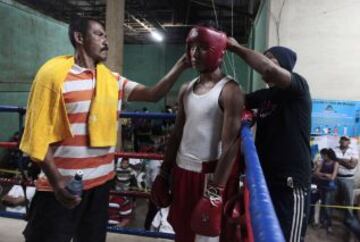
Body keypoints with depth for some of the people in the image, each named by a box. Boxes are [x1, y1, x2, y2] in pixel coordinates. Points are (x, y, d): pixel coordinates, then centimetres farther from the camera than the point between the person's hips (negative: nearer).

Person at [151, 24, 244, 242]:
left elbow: (230, 146, -18)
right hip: (182, 171, 7)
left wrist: (215, 191, -21)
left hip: (212, 174, -7)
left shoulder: (230, 91, -13)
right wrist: (164, 172, 14)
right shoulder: (186, 89, 9)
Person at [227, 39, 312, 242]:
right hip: (263, 178, 8)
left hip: (291, 182, -7)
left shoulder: (299, 86, -6)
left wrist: (236, 46, -15)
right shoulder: (263, 95, 16)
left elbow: (270, 70, -25)